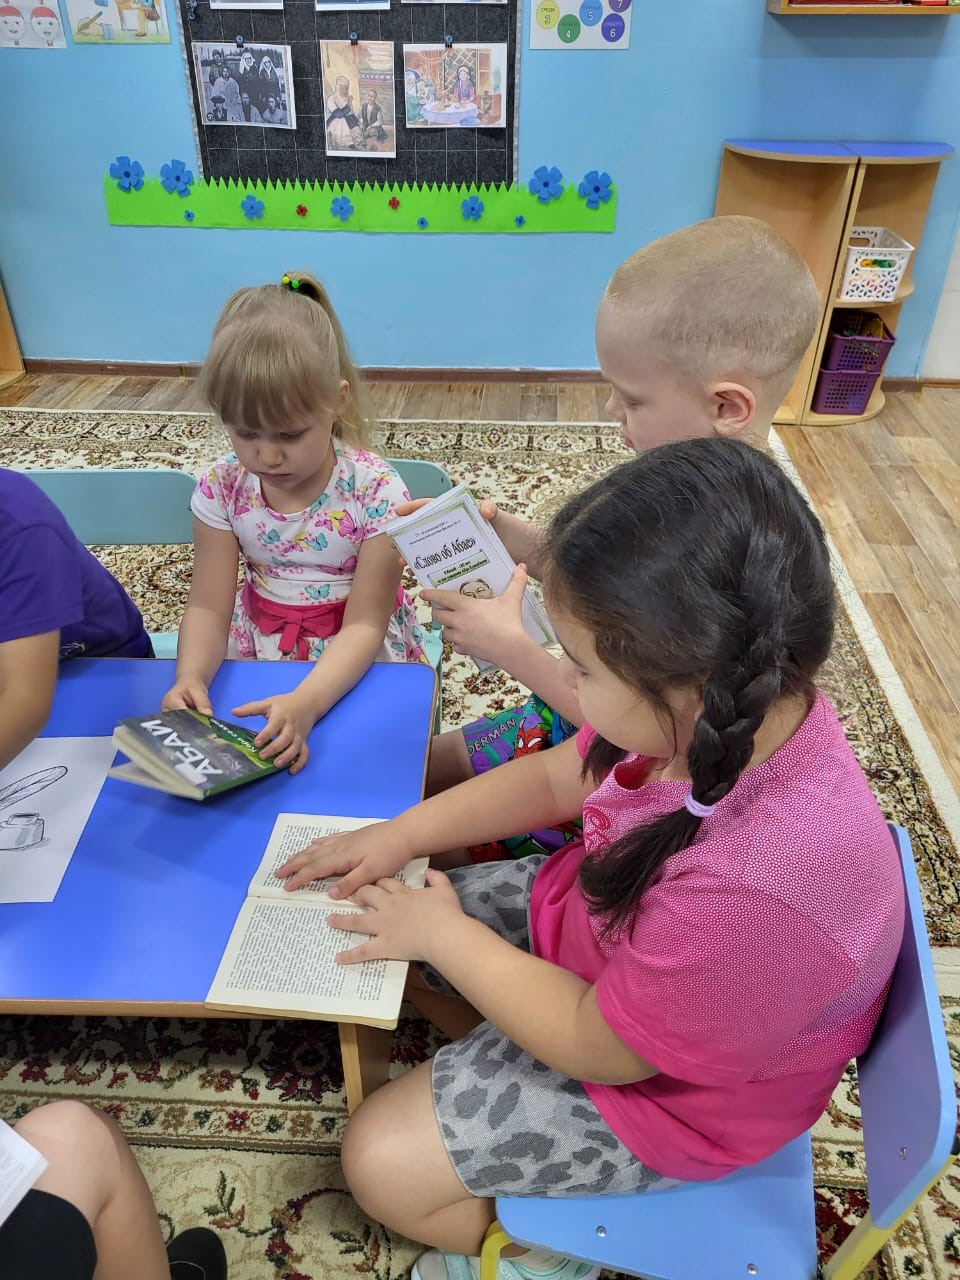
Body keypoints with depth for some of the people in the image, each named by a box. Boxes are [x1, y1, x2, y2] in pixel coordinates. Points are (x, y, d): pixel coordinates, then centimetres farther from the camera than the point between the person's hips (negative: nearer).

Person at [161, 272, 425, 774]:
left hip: (354, 659, -3)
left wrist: (308, 702, -38)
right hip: (257, 647, 3)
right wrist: (190, 677, -30)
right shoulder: (221, 487, -9)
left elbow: (364, 624, -21)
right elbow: (209, 606, -8)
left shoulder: (375, 490, -20)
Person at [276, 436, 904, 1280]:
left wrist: (443, 934, -14)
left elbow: (599, 1046, -25)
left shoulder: (758, 888, -43)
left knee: (383, 1162, -4)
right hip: (590, 923, 7)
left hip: (658, 1085, -6)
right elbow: (558, 777, -3)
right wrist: (401, 835, -6)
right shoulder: (729, 710, -22)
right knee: (393, 910, 8)